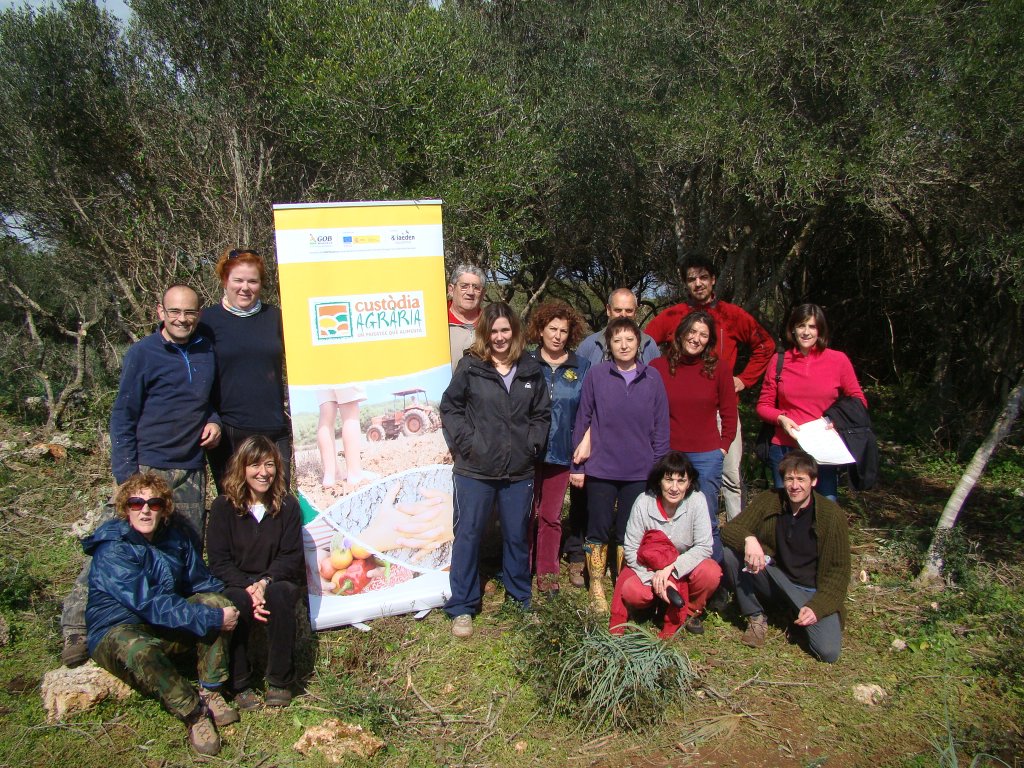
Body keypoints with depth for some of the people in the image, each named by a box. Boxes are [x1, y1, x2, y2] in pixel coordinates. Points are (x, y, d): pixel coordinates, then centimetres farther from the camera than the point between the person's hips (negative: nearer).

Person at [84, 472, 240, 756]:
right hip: (118, 630, -6)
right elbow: (150, 604, -30)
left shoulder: (174, 537, 1)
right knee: (141, 651, -40)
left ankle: (210, 692, -16)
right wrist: (212, 618, -32)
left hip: (168, 627, 6)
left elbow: (203, 582, 5)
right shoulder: (112, 550, -20)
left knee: (218, 601, -18)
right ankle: (194, 714, -21)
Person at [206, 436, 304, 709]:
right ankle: (239, 684, -15)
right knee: (236, 603, -34)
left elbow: (291, 556, -5)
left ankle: (280, 682, -16)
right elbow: (219, 561, -7)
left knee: (278, 595, -33)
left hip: (279, 581, 0)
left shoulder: (287, 505, -2)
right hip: (236, 583, 0)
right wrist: (247, 588, -22)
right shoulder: (223, 506, -3)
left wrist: (265, 583, -23)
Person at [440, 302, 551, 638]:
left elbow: (542, 414, 12)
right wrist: (466, 442, -8)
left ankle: (520, 596, 36)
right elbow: (450, 407, 0)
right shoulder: (470, 367, -4)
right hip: (475, 470, -2)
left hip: (519, 471, 3)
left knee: (517, 534, 15)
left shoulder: (531, 370, 5)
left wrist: (533, 444, 0)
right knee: (468, 534, 5)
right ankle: (462, 607, 19)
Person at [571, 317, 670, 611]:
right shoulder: (596, 375, -3)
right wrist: (577, 465, 0)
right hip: (600, 469, -1)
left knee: (628, 533, 12)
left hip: (640, 471, 1)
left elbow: (660, 427, 6)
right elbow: (582, 420, 1)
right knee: (599, 531, 8)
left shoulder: (652, 378, 2)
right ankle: (596, 588, 23)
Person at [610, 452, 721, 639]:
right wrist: (654, 577, -27)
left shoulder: (697, 501, -17)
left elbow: (704, 547, -19)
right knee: (631, 592, -31)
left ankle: (690, 611, 1)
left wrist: (670, 568, -29)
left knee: (711, 573, -29)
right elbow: (631, 550, -14)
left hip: (685, 569, 1)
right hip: (648, 569, -1)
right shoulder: (643, 503, -18)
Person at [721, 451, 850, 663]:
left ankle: (800, 613, 10)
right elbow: (728, 529, -10)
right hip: (776, 579, 1)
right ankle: (755, 618, -5)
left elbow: (839, 570, -7)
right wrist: (748, 538, -33)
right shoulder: (767, 501, -7)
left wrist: (818, 606, -19)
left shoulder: (832, 515, -11)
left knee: (828, 652, -23)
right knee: (731, 551, -23)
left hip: (813, 590, -1)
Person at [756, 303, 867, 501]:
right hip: (784, 449, 1)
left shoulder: (838, 360, 0)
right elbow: (763, 405, 7)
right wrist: (781, 418, -12)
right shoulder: (779, 361, 1)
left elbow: (858, 401, 9)